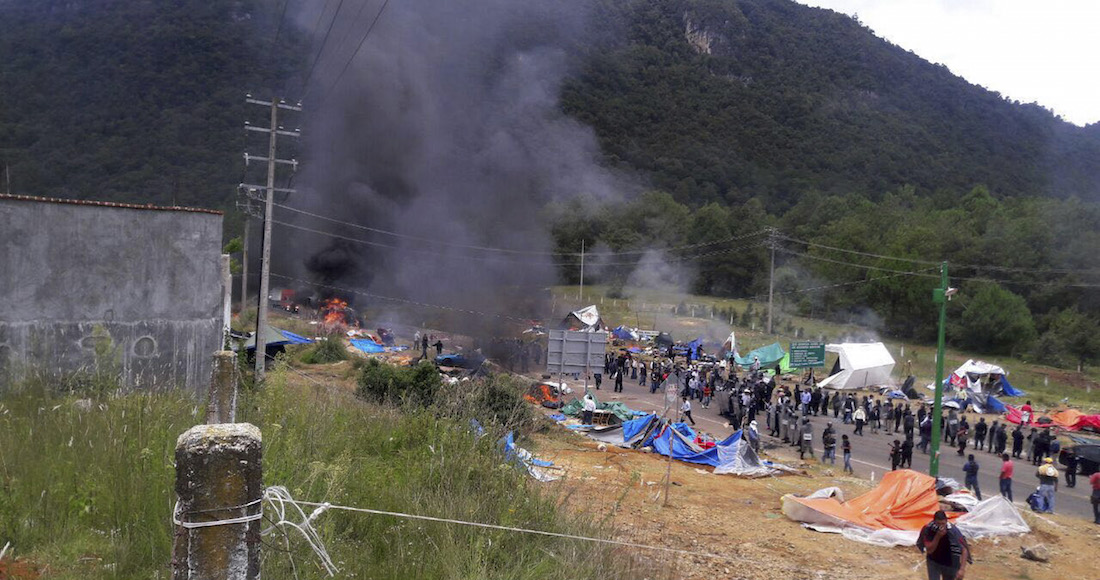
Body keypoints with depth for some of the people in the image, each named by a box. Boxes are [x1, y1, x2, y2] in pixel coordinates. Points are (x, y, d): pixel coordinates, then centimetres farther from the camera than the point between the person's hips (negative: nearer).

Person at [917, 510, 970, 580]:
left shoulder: (952, 531, -29)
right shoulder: (928, 529, -25)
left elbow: (964, 550, -28)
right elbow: (929, 550, -24)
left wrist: (962, 569, -37)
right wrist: (938, 536, -38)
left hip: (950, 563, 0)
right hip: (933, 562, 0)